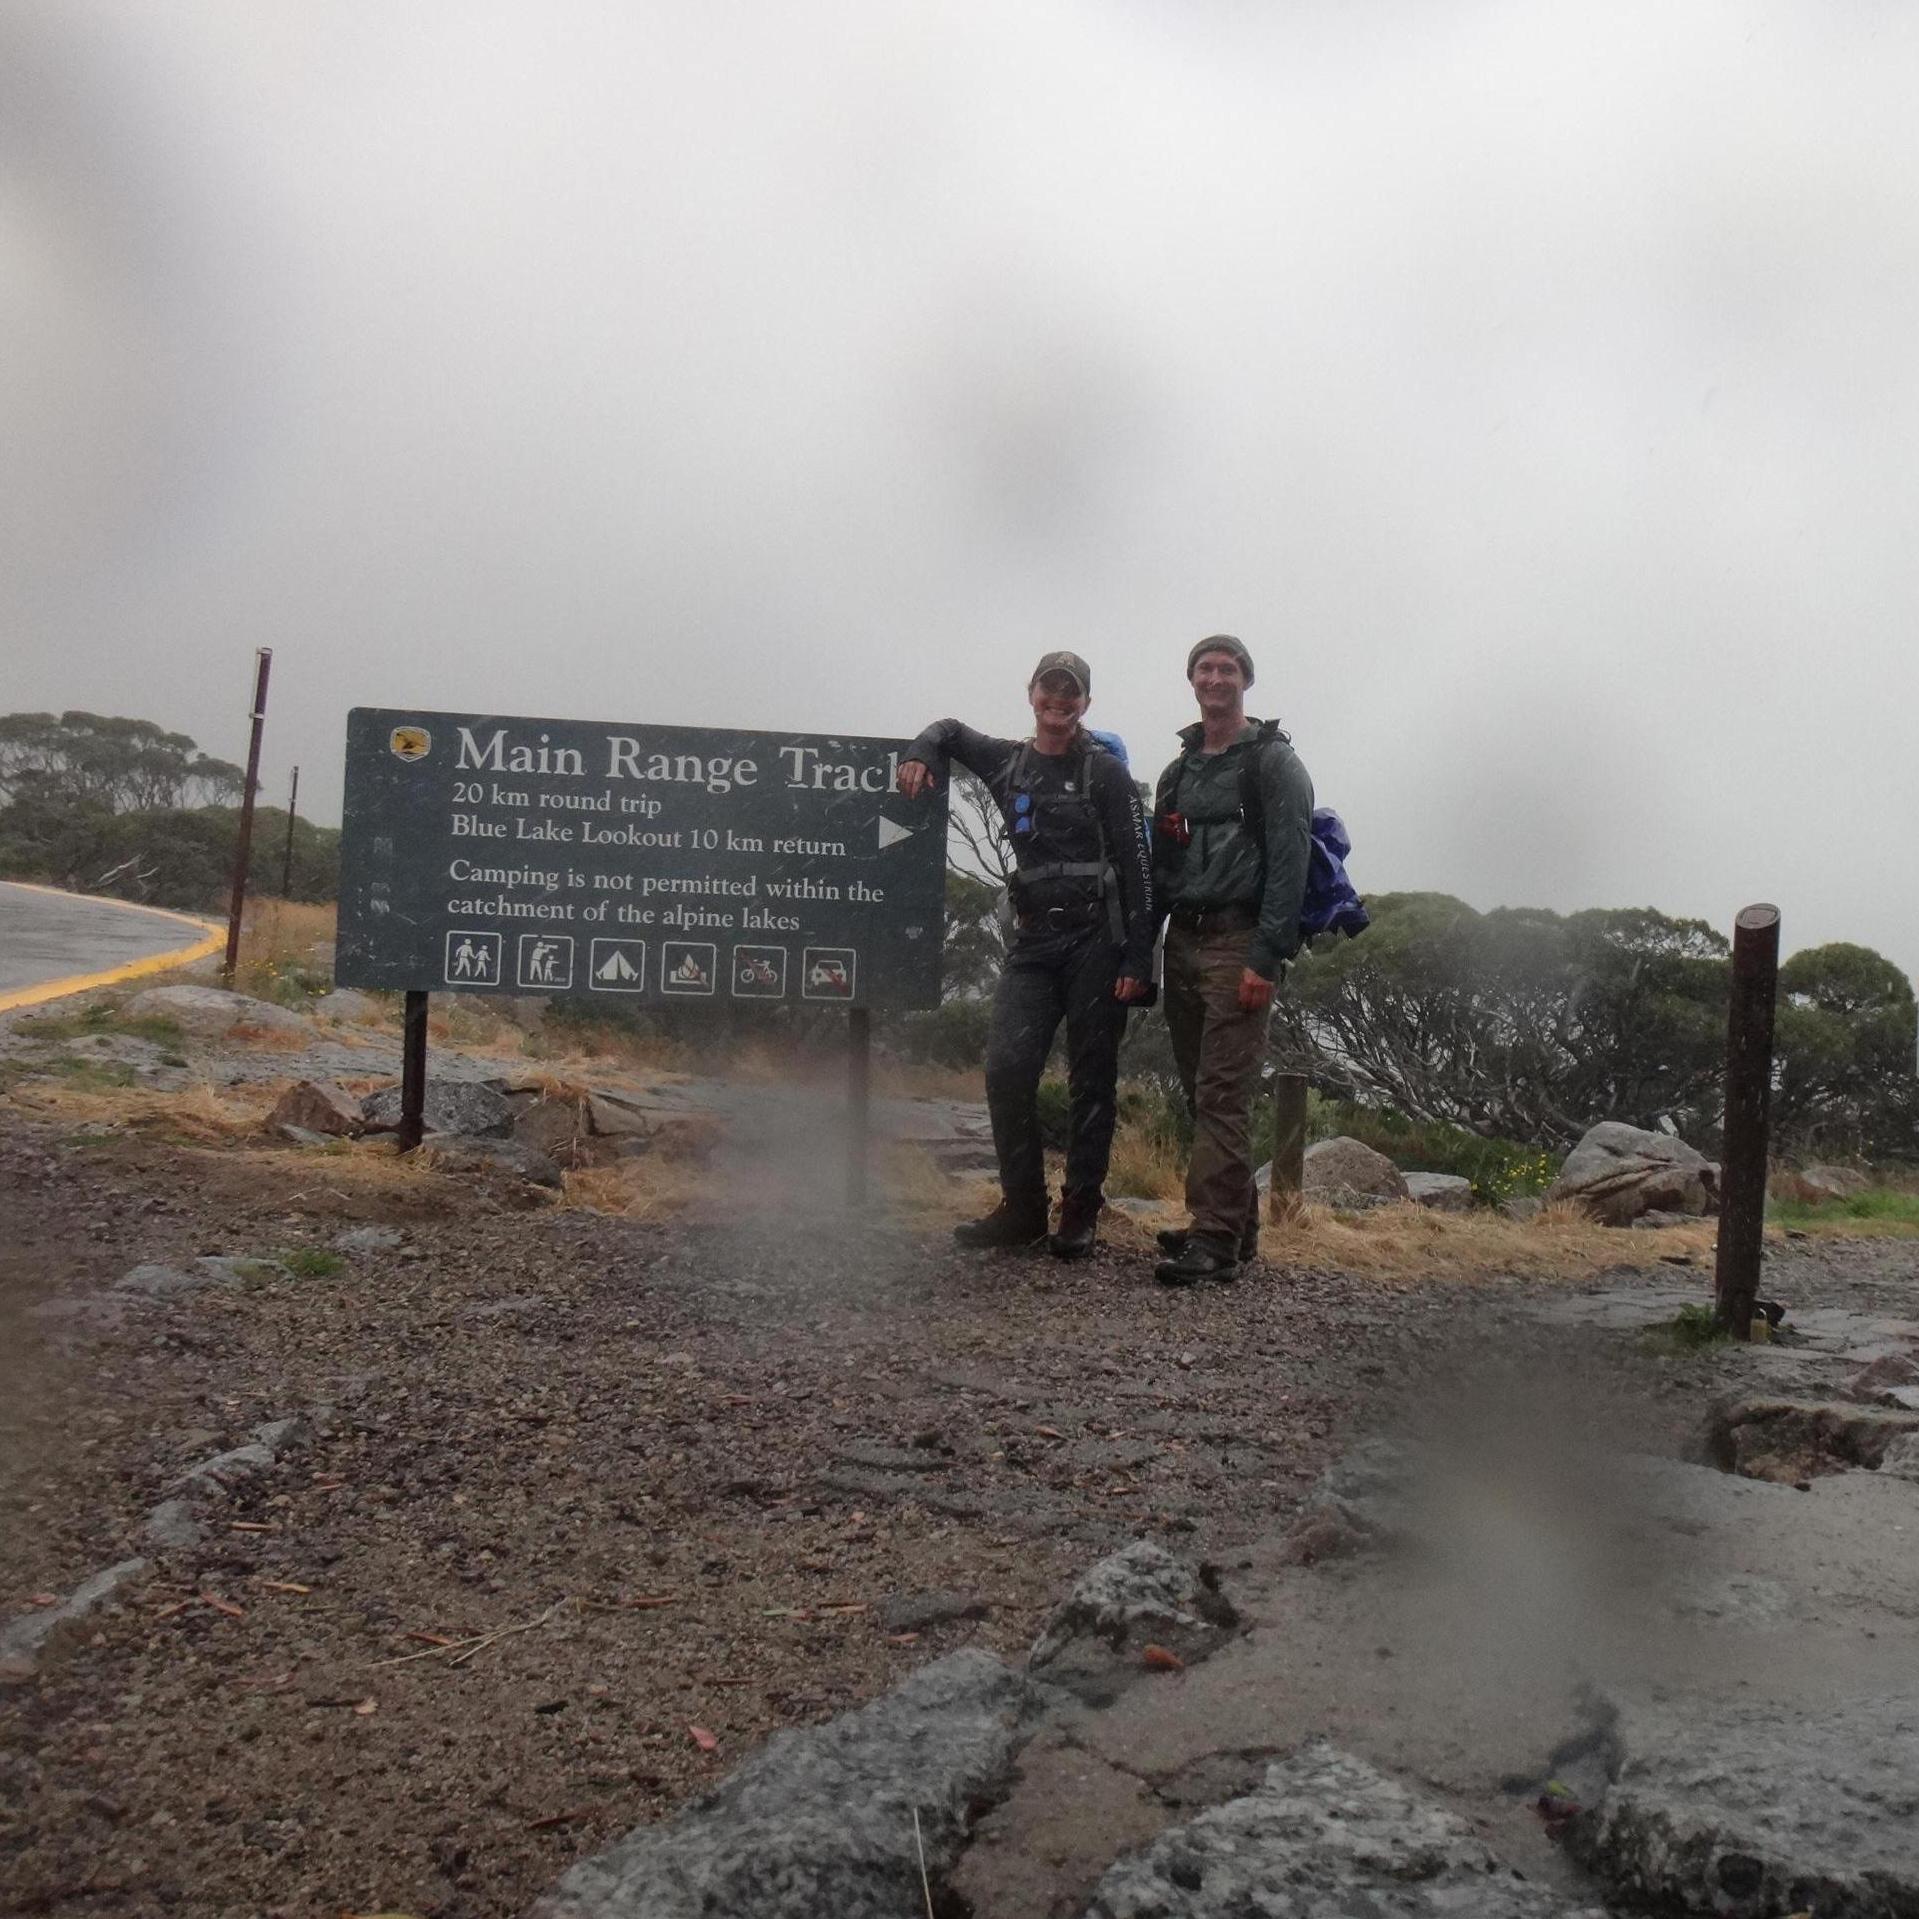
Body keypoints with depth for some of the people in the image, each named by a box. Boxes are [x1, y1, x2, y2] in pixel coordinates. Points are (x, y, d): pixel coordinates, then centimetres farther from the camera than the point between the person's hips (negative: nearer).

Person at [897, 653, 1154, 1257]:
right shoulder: (1007, 761, 12)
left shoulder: (1106, 772, -2)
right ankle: (1022, 1207, 4)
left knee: (1091, 1080, 2)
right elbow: (950, 731, 32)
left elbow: (1137, 868, -6)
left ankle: (1080, 1212, 11)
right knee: (1006, 1066, -7)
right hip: (1033, 940, 4)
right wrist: (920, 754, 7)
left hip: (1096, 941, -4)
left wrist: (1137, 960, -13)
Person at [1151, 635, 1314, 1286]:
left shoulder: (1272, 761, -2)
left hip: (1238, 945, -7)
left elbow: (1289, 864, -11)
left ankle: (1215, 1239, -12)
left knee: (1222, 1093, -12)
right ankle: (1235, 1225, 18)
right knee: (1199, 1090, 9)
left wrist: (1266, 958, -19)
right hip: (1183, 943, 7)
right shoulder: (1179, 772, 19)